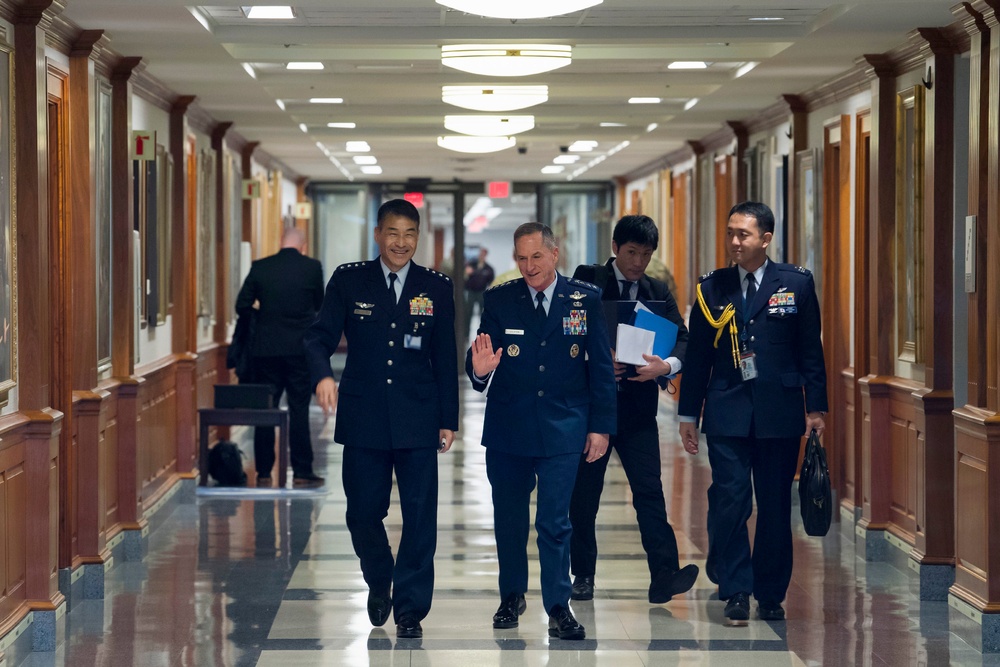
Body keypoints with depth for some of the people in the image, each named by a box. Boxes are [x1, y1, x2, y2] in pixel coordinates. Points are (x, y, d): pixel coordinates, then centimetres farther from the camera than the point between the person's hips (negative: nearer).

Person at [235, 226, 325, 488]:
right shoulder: (312, 267, -3)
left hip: (265, 348, 1)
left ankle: (264, 472, 9)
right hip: (301, 348, -1)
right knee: (299, 410, 3)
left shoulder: (260, 268, -1)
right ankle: (302, 472, 3)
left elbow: (242, 306, 1)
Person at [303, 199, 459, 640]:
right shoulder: (348, 281, 3)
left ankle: (410, 609, 9)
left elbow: (445, 358, 7)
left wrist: (448, 419, 5)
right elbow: (320, 336, -2)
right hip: (363, 418, 0)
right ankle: (379, 582, 34)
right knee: (363, 512, 6)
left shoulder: (437, 287, 5)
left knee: (420, 516, -1)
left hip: (417, 419, 0)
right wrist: (323, 375, -23)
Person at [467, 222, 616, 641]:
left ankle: (558, 607, 1)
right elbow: (479, 359, -2)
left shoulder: (585, 300, 1)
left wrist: (601, 426, 0)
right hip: (508, 429, 2)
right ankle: (512, 595, 29)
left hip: (562, 430, -2)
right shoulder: (498, 301, 1)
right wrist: (479, 371, -27)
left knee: (555, 523, -6)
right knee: (509, 519, 12)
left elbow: (601, 367, 3)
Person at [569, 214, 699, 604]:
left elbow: (682, 338, 4)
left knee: (649, 490, -8)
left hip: (637, 405, 1)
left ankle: (664, 578, -14)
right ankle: (582, 575, 17)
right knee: (584, 492, 5)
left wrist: (667, 364, -17)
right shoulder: (587, 281, 3)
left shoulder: (657, 292, 13)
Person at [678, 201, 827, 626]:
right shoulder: (712, 288, 6)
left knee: (775, 506, 5)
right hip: (727, 411, 0)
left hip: (779, 412, 0)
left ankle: (771, 595, 15)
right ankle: (735, 592, -1)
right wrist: (688, 414, 8)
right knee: (729, 500, -9)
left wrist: (815, 407, 0)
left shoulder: (796, 284, 4)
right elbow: (697, 356, 9)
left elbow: (810, 350, 5)